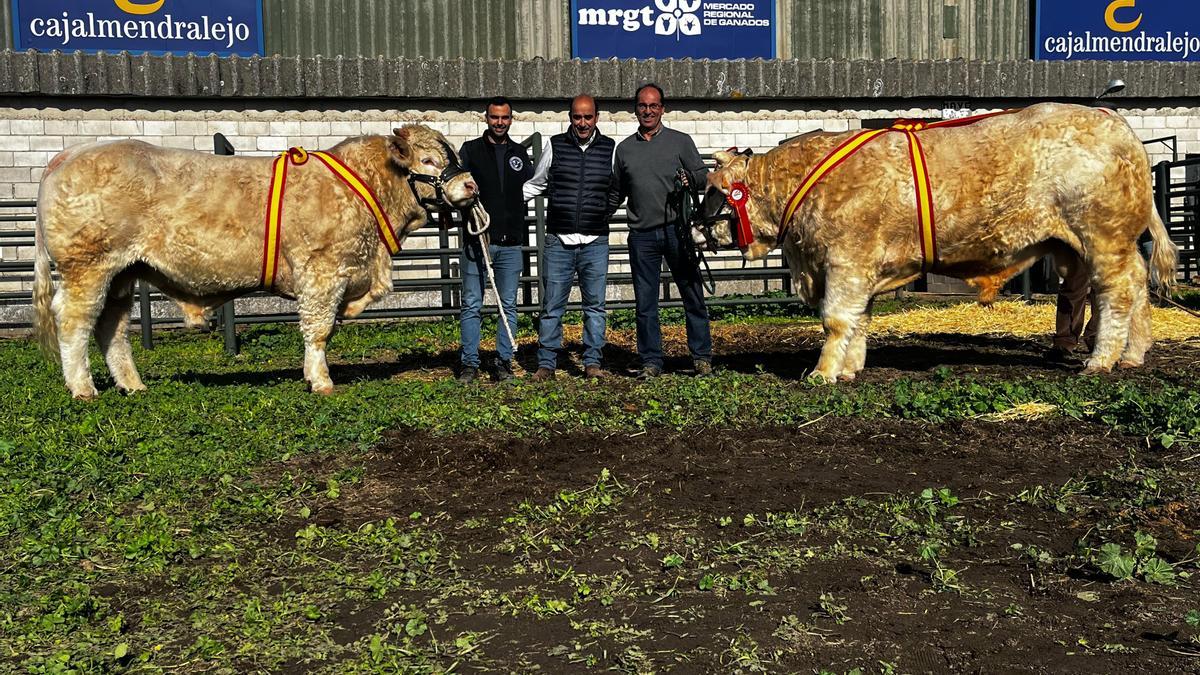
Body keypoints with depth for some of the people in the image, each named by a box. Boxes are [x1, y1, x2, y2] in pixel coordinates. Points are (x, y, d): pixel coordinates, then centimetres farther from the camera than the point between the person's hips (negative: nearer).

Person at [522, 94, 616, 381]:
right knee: (552, 306, 2)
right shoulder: (554, 145, 5)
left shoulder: (611, 149, 5)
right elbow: (535, 184, 14)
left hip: (595, 242, 1)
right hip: (559, 241, 0)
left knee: (595, 305, 6)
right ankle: (546, 363, 11)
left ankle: (592, 362, 15)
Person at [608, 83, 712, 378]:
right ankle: (651, 362, 14)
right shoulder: (624, 149, 14)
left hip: (677, 230, -2)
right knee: (645, 303, 4)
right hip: (641, 236, 2)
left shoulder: (680, 141, 7)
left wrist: (690, 179, -16)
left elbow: (703, 175, 6)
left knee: (693, 296, 3)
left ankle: (702, 357, 13)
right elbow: (615, 194, 22)